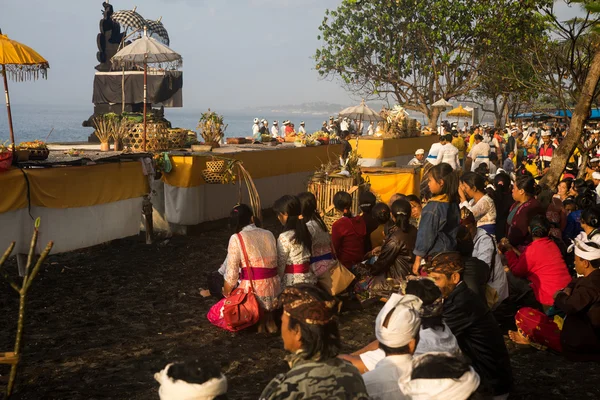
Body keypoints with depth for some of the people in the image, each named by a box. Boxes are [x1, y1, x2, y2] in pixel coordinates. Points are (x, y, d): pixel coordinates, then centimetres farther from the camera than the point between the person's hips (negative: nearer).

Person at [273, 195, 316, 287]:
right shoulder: (306, 231, 5)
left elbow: (280, 265, -11)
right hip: (309, 279, 7)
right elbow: (308, 257, 9)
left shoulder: (284, 237, -16)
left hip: (292, 282, -7)